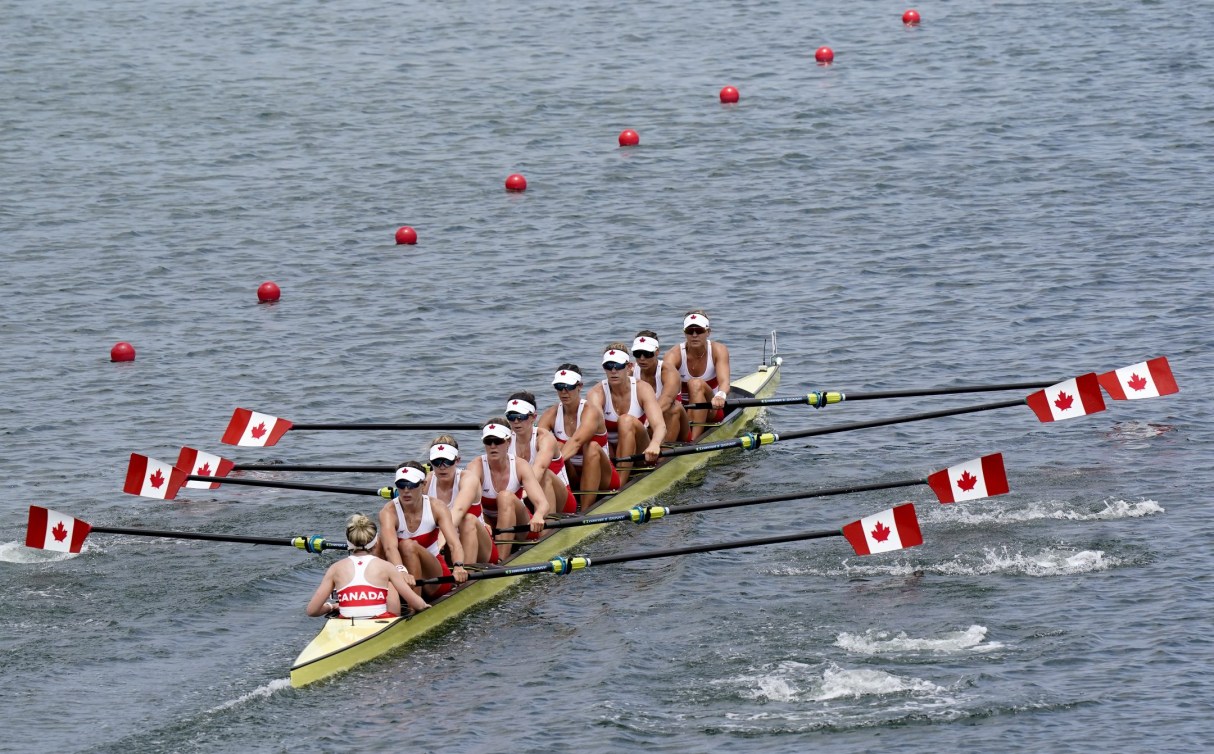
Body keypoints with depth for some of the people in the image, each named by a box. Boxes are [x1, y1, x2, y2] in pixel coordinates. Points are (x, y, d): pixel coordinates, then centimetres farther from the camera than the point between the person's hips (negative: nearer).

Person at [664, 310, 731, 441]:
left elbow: (724, 382, -29)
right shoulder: (674, 355, -12)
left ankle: (693, 441, -42)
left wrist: (720, 396, -54)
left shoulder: (718, 350, -11)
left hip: (712, 412, -1)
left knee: (696, 384, -32)